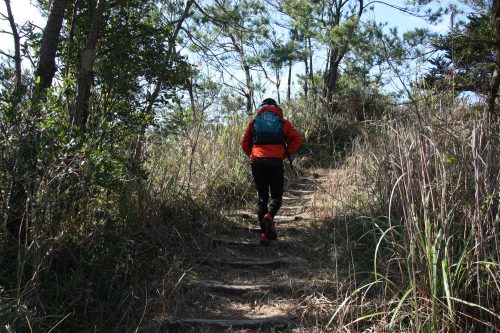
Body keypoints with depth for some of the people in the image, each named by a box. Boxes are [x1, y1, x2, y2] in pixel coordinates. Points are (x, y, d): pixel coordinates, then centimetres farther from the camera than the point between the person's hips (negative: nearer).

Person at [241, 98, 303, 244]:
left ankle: (264, 233, 6)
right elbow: (297, 139, 3)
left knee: (262, 197, 11)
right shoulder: (282, 122, 14)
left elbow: (244, 143, 13)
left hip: (257, 162, 2)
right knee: (276, 196, 8)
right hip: (275, 162, -2)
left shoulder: (254, 122, 17)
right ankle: (269, 216, -23)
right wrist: (285, 154, 7)